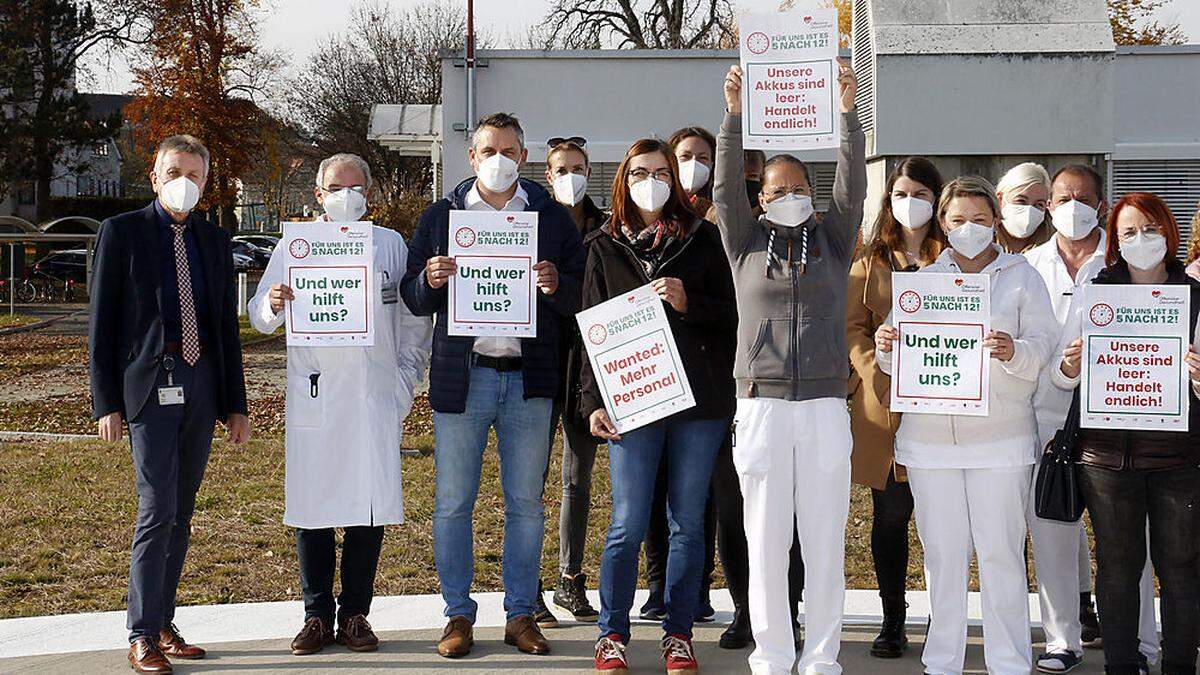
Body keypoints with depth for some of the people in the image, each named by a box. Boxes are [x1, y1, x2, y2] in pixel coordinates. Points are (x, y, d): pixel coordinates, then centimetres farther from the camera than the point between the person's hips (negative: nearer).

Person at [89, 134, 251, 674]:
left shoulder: (214, 240, 14)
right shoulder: (121, 232, 1)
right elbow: (102, 322, -2)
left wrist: (236, 403, 13)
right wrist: (106, 401, -8)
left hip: (201, 386, 5)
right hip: (149, 383, -5)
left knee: (180, 513, 9)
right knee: (158, 510, -10)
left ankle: (164, 624, 18)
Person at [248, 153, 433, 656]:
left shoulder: (392, 245, 11)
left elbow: (415, 321, 14)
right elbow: (260, 318, 4)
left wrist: (407, 379, 5)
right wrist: (272, 305, -19)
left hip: (375, 395, 1)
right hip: (313, 395, 0)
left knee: (370, 504, 0)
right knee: (311, 505, 1)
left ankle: (355, 614, 11)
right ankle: (317, 614, 12)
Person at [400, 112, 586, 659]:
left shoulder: (553, 218, 8)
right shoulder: (440, 216, 9)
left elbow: (580, 298, 7)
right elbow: (413, 300, 9)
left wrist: (556, 285, -15)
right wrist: (431, 280, -13)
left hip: (528, 378, 0)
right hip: (460, 377, 0)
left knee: (526, 504, 5)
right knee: (452, 504, 2)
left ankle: (521, 614, 15)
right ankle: (459, 614, 12)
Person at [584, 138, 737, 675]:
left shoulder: (702, 239, 8)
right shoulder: (606, 246, 9)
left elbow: (731, 315, 7)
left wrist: (688, 303, -12)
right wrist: (594, 402, 0)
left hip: (700, 399, 1)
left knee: (688, 522, 5)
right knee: (628, 524, -3)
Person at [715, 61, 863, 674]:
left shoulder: (833, 239, 13)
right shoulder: (746, 241, 11)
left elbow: (852, 187, 0)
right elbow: (726, 187, -2)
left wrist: (848, 115, -13)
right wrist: (734, 116, -15)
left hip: (825, 406, 1)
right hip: (762, 406, -1)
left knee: (825, 539, 2)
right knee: (766, 539, 1)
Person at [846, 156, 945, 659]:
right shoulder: (870, 262, 15)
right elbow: (854, 327, 8)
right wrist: (879, 375, -9)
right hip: (883, 405, 2)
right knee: (889, 516, 3)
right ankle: (892, 623, 12)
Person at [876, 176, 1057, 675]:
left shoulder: (1021, 277, 6)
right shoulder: (922, 278, 12)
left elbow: (1045, 348, -3)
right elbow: (897, 363, 12)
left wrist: (1015, 352, -24)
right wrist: (886, 347, -11)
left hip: (1000, 439, -2)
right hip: (930, 437, 2)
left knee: (1000, 552, -2)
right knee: (942, 553, 6)